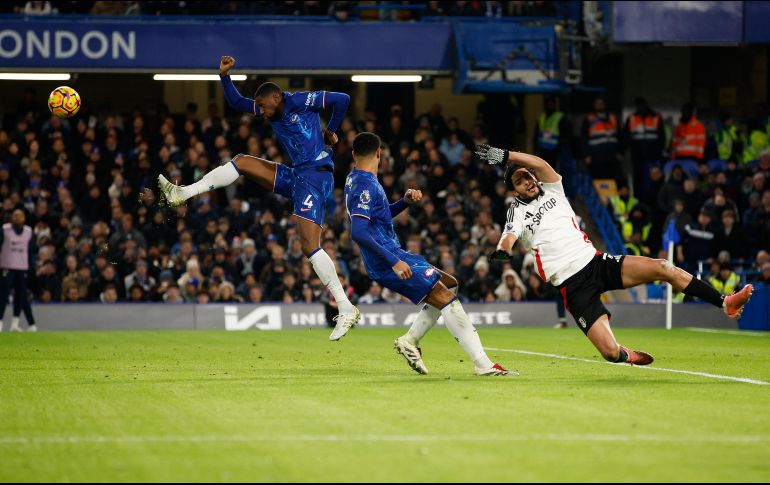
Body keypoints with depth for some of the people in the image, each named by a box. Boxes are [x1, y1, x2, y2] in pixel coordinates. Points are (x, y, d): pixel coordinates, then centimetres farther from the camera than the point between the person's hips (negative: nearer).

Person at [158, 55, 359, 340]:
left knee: (310, 246, -18)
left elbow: (343, 99, -13)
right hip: (295, 175, 9)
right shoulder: (271, 111, 14)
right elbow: (236, 102, 22)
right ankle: (182, 193, 12)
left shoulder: (300, 102, -9)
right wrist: (224, 76, 7)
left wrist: (331, 131, -2)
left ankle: (346, 310, -20)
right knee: (242, 162, 12)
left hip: (316, 175, -9)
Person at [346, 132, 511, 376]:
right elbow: (358, 232, -28)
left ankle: (409, 340, 12)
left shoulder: (356, 180, 14)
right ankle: (483, 365, -20)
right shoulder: (364, 186, -16)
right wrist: (393, 261, -30)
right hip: (388, 262, -10)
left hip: (394, 255, 10)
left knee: (449, 284, 18)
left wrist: (404, 201, 11)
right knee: (446, 298, -15)